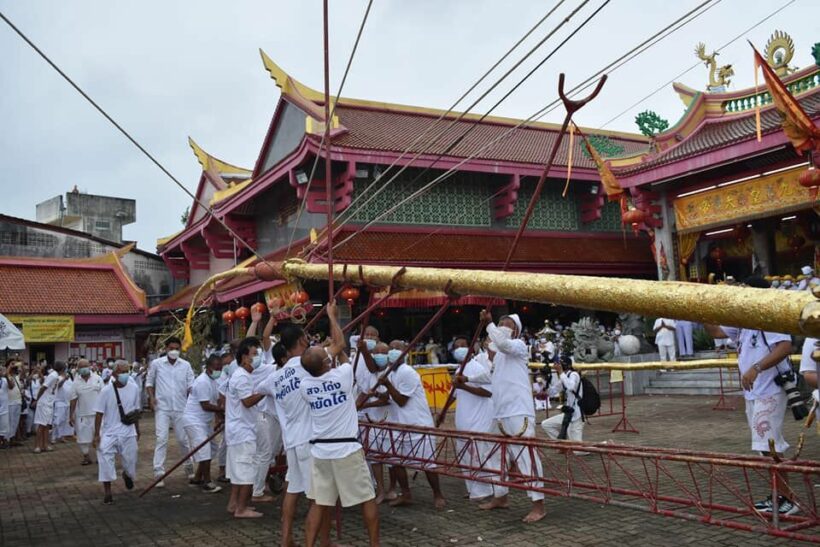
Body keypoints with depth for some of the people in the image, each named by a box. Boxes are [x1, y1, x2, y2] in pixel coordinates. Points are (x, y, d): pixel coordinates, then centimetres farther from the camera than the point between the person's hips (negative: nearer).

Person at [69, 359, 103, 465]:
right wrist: (71, 416, 0)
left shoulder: (97, 379, -3)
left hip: (97, 413, -2)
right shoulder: (76, 383, 1)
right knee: (83, 437, 7)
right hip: (82, 414, 2)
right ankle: (86, 457, 22)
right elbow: (73, 400, 2)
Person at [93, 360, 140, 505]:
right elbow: (99, 414, -8)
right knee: (106, 461, -13)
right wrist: (96, 435, -9)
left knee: (130, 461, 10)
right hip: (109, 433, -2)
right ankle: (108, 493, 1)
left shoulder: (133, 389, -3)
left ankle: (127, 475, 46)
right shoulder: (106, 391, -12)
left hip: (128, 433, 3)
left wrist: (137, 430, 16)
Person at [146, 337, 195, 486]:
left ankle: (189, 468, 30)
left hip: (180, 408, 2)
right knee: (161, 439, -8)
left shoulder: (185, 365, 2)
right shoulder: (156, 364, 1)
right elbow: (149, 381, 10)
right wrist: (151, 397, -4)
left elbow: (191, 384, 1)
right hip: (162, 408, -1)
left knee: (183, 439, 11)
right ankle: (159, 474, -4)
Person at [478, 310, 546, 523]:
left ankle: (538, 505, -10)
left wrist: (489, 323, -20)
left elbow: (503, 343, -26)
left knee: (526, 456, -12)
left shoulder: (519, 346, -5)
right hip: (500, 413, 9)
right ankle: (500, 497, 32)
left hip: (519, 413, -9)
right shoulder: (498, 353, 21)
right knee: (498, 455, 17)